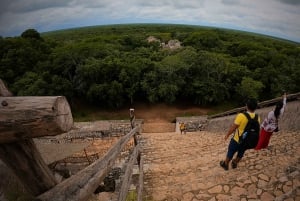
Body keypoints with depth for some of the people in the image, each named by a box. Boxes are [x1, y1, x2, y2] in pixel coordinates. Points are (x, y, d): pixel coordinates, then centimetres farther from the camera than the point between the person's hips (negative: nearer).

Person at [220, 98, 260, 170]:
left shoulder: (241, 116, -28)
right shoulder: (257, 118, -12)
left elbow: (233, 128, -20)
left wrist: (227, 135, -3)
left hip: (237, 140, -4)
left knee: (231, 152, 19)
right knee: (241, 153, 28)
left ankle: (225, 164, 39)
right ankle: (235, 163, 49)